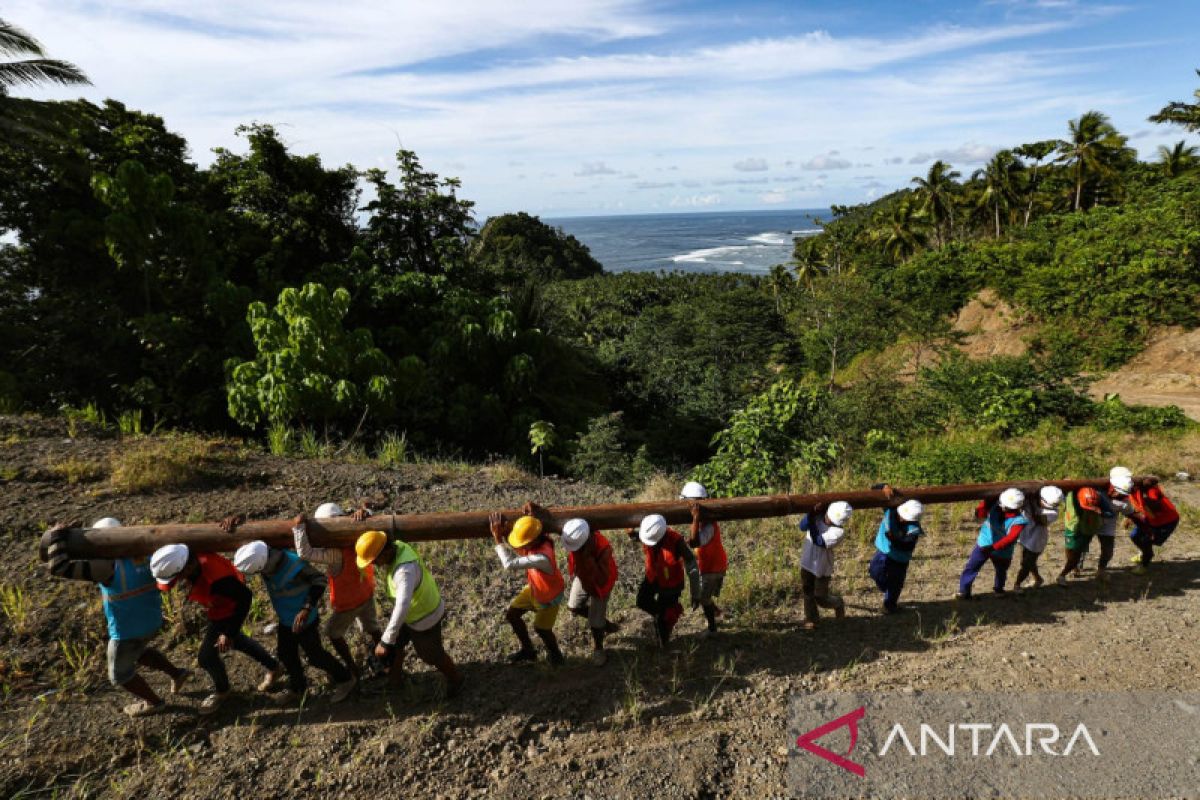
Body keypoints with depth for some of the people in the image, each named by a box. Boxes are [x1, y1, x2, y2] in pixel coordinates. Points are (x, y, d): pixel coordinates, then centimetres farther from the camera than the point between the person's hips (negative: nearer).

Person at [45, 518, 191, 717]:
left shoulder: (107, 565, -24)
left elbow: (58, 567, -24)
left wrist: (57, 536, -13)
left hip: (127, 631, -7)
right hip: (153, 621, 7)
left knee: (120, 674, 21)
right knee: (135, 652, 35)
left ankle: (154, 702, 33)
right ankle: (176, 673, 31)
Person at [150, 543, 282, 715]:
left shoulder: (216, 578, -45)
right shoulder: (193, 556, -25)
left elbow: (245, 598, -33)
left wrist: (230, 633, -30)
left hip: (228, 611, -8)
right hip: (216, 608, 8)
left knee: (206, 656, 3)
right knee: (235, 640, 27)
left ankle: (222, 691, 35)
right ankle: (273, 666, 45)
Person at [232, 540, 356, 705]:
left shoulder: (295, 565, -38)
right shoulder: (266, 556, -21)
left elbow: (320, 580, -25)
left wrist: (306, 609, -31)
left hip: (304, 621, -7)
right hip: (285, 620, 7)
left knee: (315, 656, 9)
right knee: (285, 654, 22)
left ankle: (345, 680, 31)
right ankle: (296, 688, 46)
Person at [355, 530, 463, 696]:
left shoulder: (406, 570, -45)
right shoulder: (396, 546, -19)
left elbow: (402, 607, -53)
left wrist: (385, 641, -51)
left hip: (425, 616, -8)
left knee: (431, 654, 17)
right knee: (395, 645, 26)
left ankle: (455, 680, 45)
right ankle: (395, 678, 54)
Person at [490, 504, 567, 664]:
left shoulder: (543, 558, -48)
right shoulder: (533, 541, -24)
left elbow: (509, 564, -49)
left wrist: (497, 537, -43)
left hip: (549, 596, -8)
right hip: (533, 588, 8)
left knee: (541, 628, 10)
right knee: (511, 614, 12)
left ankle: (554, 652, 44)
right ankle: (528, 650, 35)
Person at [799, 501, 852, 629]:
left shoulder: (838, 531, -26)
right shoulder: (819, 515, -13)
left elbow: (818, 541, -33)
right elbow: (803, 526, -18)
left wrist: (812, 522, -37)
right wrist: (812, 513, -32)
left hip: (822, 567, -4)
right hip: (807, 562, 4)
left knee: (821, 598, 7)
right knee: (807, 592, 14)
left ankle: (838, 604, 39)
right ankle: (811, 618, 34)